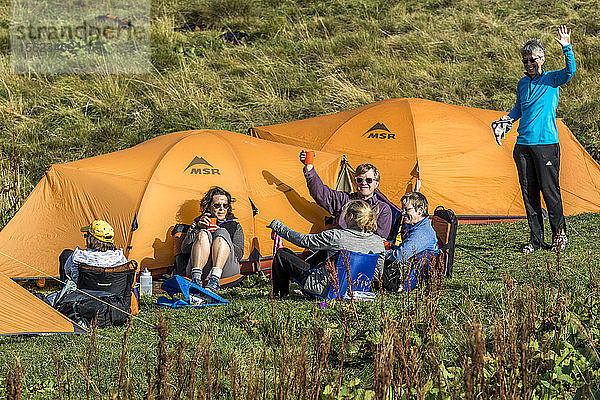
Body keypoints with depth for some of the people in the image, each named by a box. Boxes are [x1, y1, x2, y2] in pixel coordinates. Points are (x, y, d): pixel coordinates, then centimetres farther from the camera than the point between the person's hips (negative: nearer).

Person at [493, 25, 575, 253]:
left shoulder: (551, 79, -2)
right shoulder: (522, 84, 14)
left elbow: (570, 71, -21)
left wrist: (567, 48, -34)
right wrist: (509, 118, 8)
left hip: (546, 143, -5)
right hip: (523, 144, 5)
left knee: (549, 189, -5)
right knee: (529, 191, 4)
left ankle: (559, 233, 10)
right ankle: (536, 239, 11)